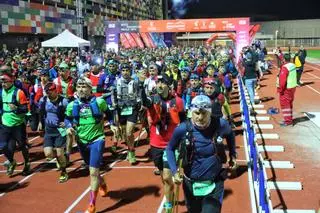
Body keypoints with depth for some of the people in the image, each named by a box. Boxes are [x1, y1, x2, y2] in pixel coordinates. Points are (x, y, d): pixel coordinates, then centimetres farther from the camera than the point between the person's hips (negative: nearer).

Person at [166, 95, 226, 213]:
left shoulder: (219, 125, -14)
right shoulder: (182, 129, -16)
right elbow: (170, 149, 0)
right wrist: (174, 171, -12)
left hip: (214, 185, -1)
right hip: (191, 184, 1)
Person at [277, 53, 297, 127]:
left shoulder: (285, 67, -22)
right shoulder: (293, 65, 5)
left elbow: (282, 80, -22)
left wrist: (280, 89, -17)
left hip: (286, 89, -9)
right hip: (293, 87, 9)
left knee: (285, 104, -1)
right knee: (289, 103, 18)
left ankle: (288, 121, 0)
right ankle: (289, 119, 28)